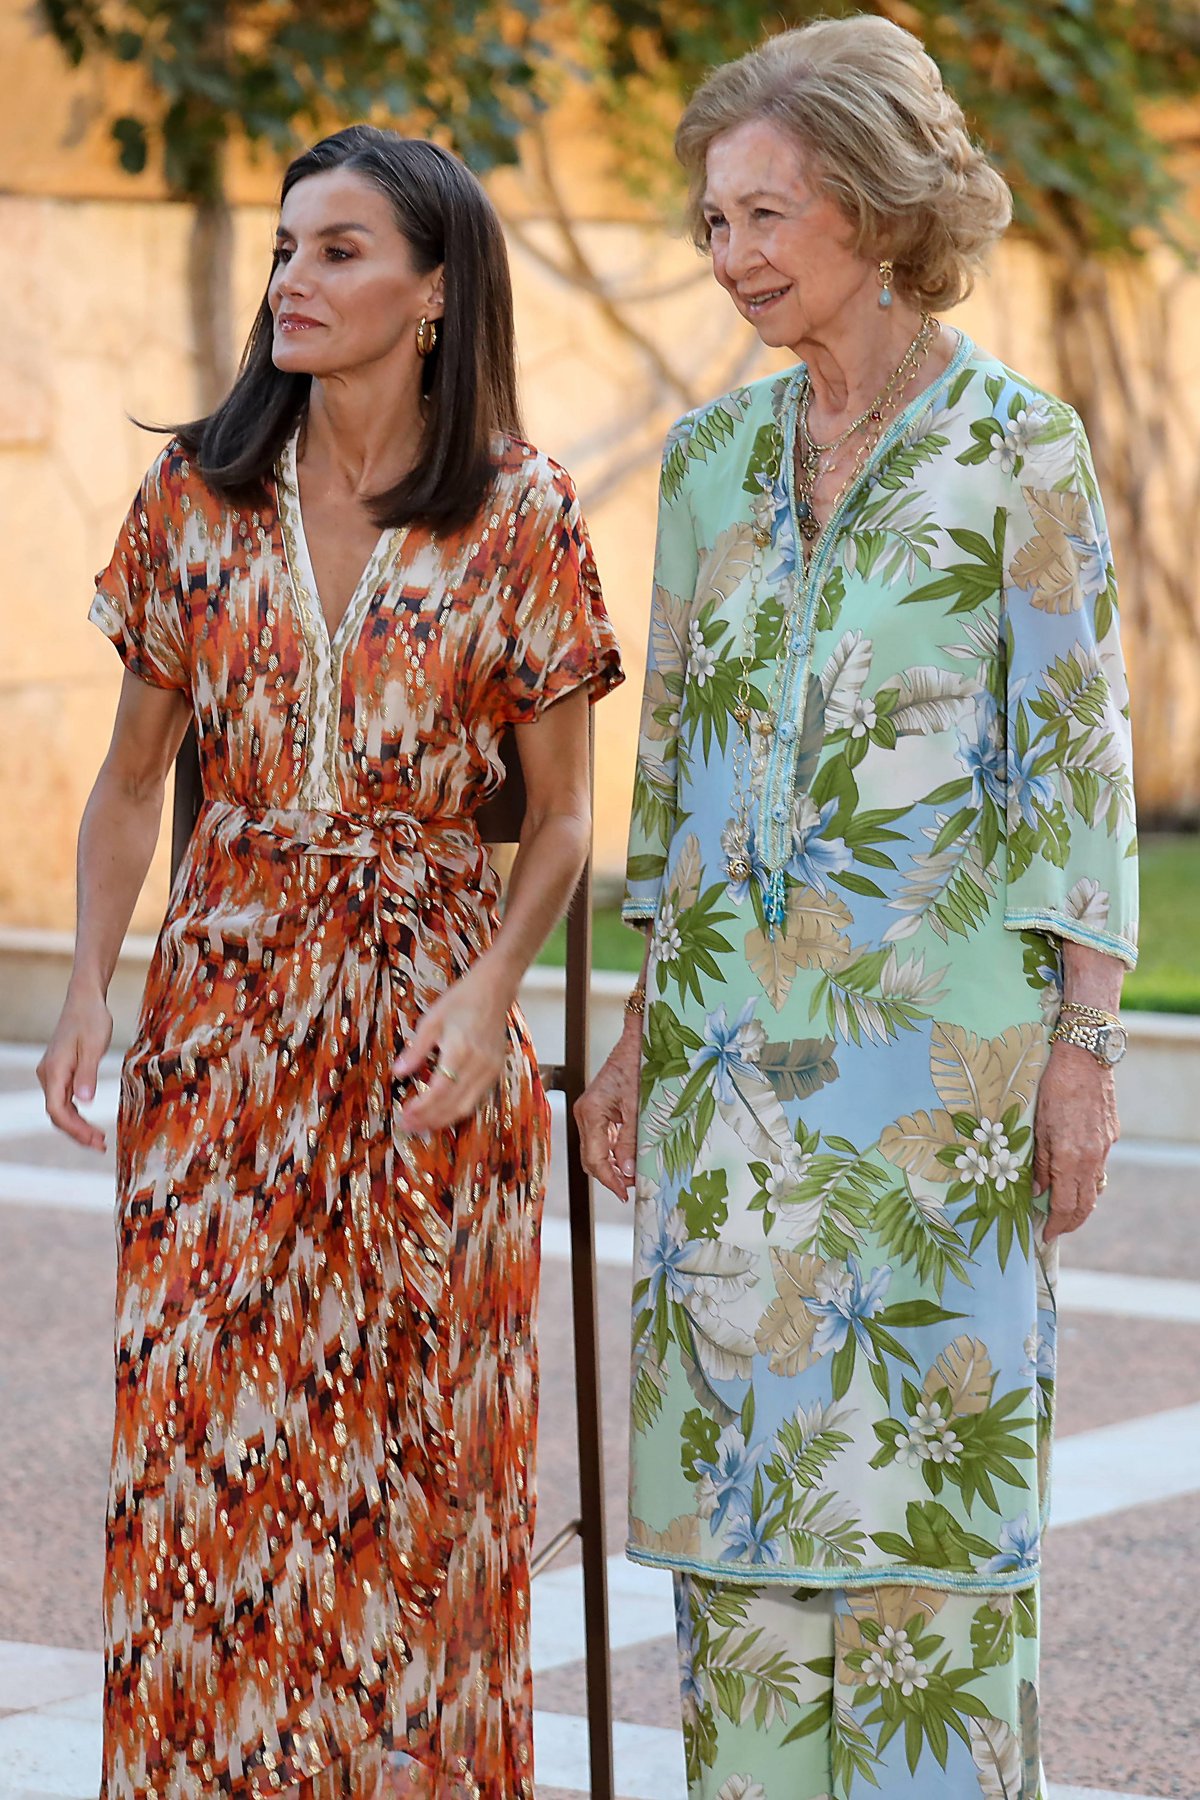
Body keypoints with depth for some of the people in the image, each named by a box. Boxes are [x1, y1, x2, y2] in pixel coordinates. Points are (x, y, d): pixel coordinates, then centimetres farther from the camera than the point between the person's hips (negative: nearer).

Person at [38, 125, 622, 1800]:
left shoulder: (520, 515, -3)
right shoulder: (199, 496, 4)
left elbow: (561, 814, 1)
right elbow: (131, 781, 9)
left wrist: (490, 995, -14)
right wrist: (89, 985, -4)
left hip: (423, 1017, -2)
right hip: (222, 1003, 2)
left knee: (408, 1440, 2)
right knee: (198, 1412, 0)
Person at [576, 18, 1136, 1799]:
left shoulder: (1019, 450, -5)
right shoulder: (715, 455, 10)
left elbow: (1081, 749, -6)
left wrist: (1086, 1046, -10)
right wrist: (644, 1034, 12)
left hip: (937, 1030, -5)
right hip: (741, 1032, 5)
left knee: (932, 1449, -1)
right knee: (738, 1439, 7)